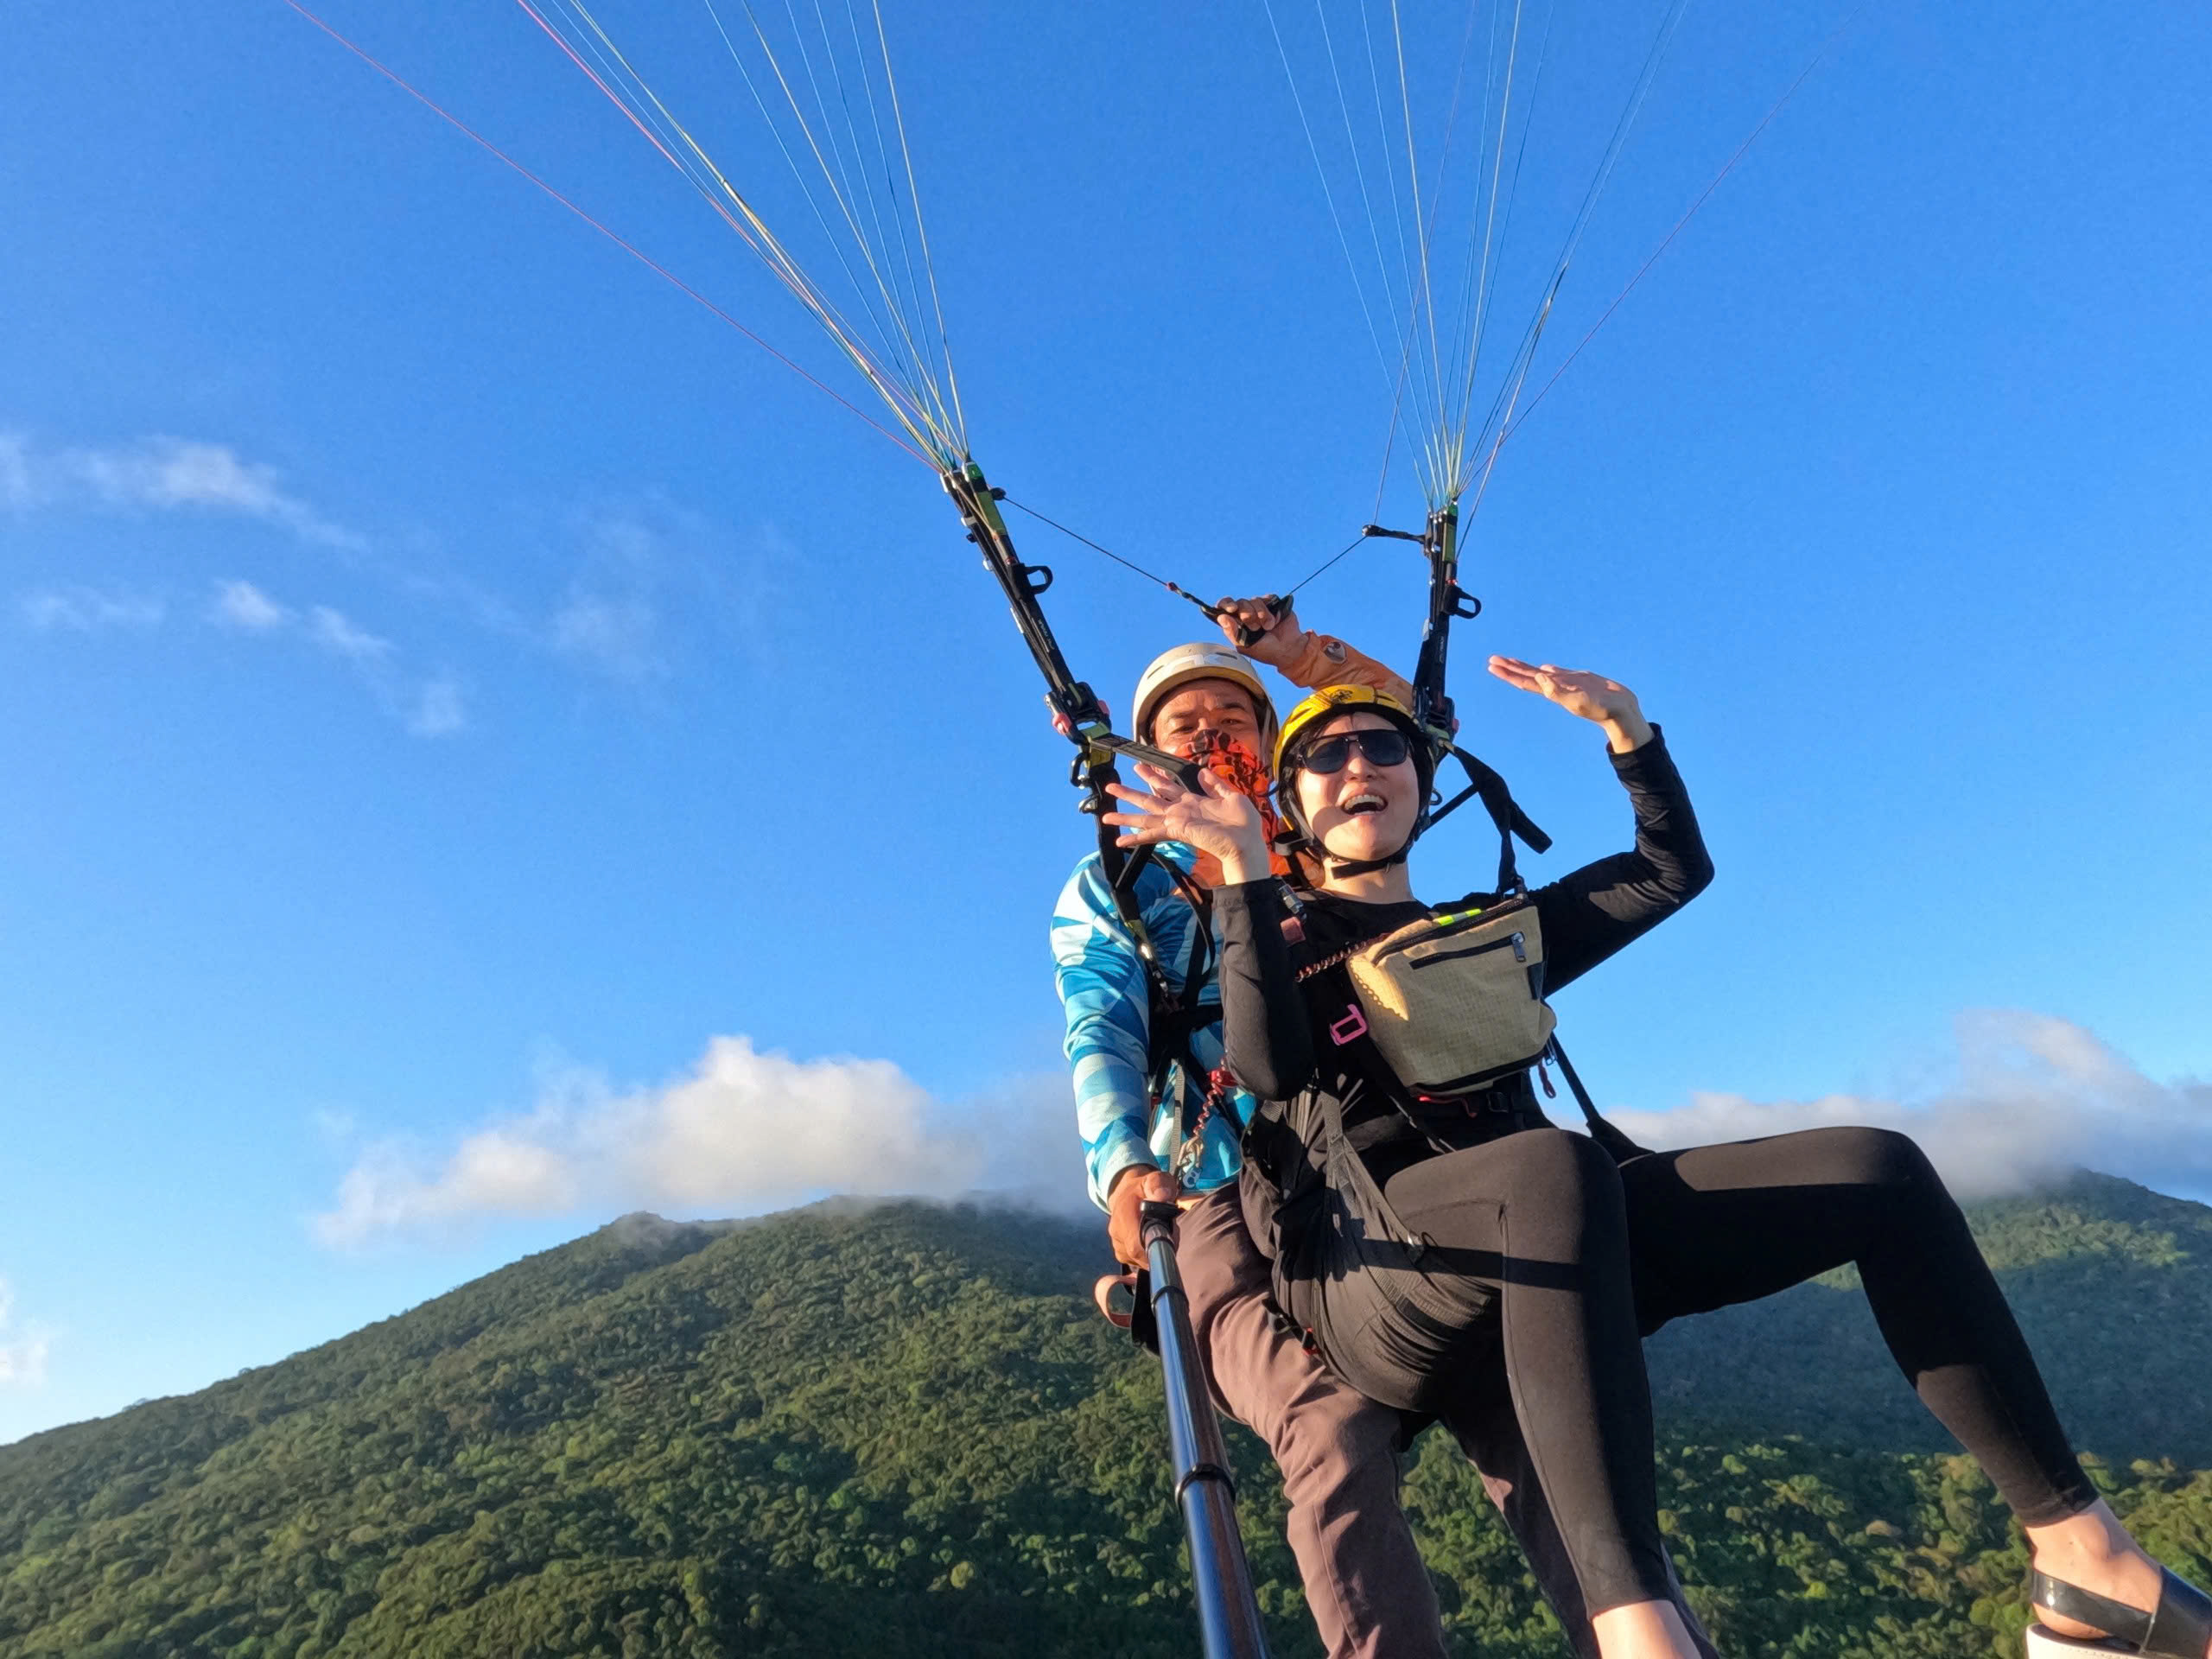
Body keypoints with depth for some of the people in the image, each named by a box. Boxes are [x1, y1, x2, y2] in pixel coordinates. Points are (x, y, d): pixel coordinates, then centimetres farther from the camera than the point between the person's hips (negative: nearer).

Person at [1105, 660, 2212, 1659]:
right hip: (1368, 1273, -5)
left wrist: (1625, 728, 12)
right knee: (1551, 1166, -40)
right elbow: (1269, 1065, -13)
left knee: (1877, 1173, -3)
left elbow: (1673, 870, 26)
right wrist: (1241, 868, -22)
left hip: (1536, 1257, 6)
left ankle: (2079, 1550, -1)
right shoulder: (1279, 936, 9)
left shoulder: (1491, 931, 26)